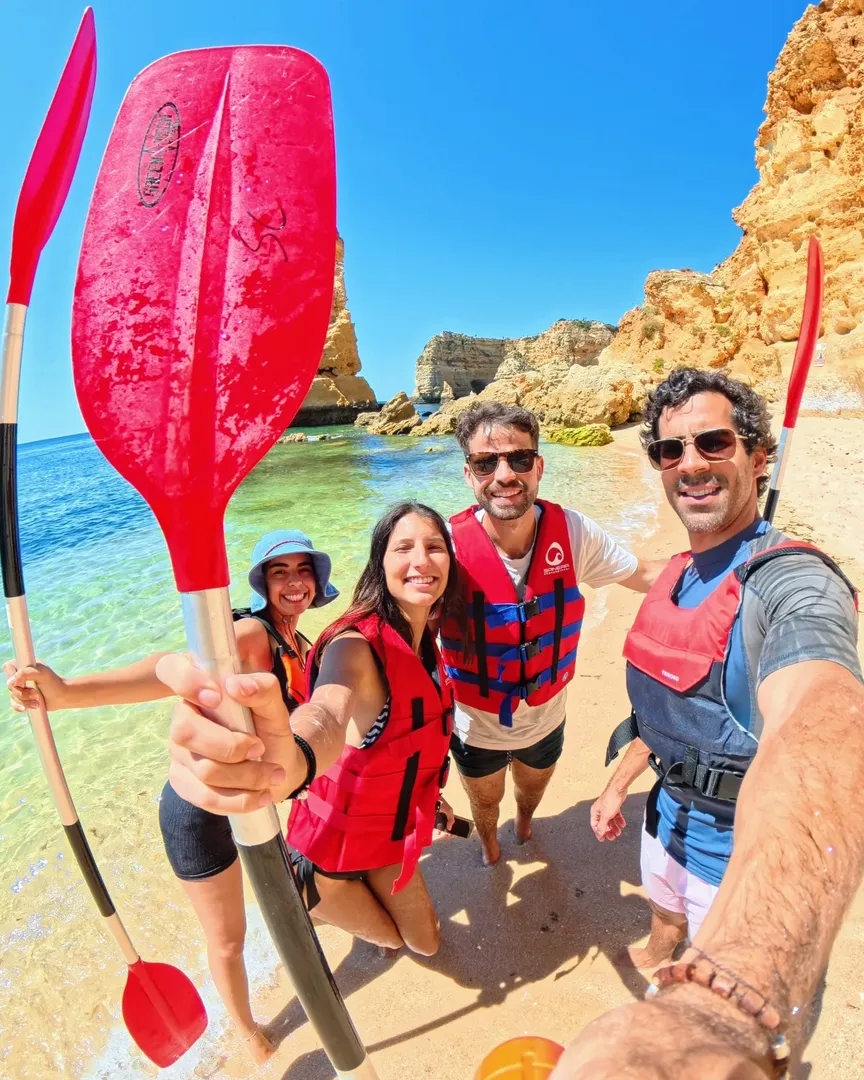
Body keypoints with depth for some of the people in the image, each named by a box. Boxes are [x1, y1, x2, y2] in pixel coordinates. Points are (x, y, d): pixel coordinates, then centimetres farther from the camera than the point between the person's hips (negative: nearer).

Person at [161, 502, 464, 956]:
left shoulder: (424, 642, -7)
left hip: (390, 833, 7)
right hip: (331, 845, -6)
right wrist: (293, 759, -77)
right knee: (390, 939, 20)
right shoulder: (357, 645, -33)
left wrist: (429, 794, 19)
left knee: (425, 943, 24)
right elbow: (328, 713, -55)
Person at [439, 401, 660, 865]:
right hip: (476, 727, -2)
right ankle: (489, 844, 68)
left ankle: (524, 822, 73)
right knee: (485, 803, 31)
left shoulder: (573, 532, -22)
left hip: (546, 718, 2)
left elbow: (643, 574, -7)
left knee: (533, 790, 36)